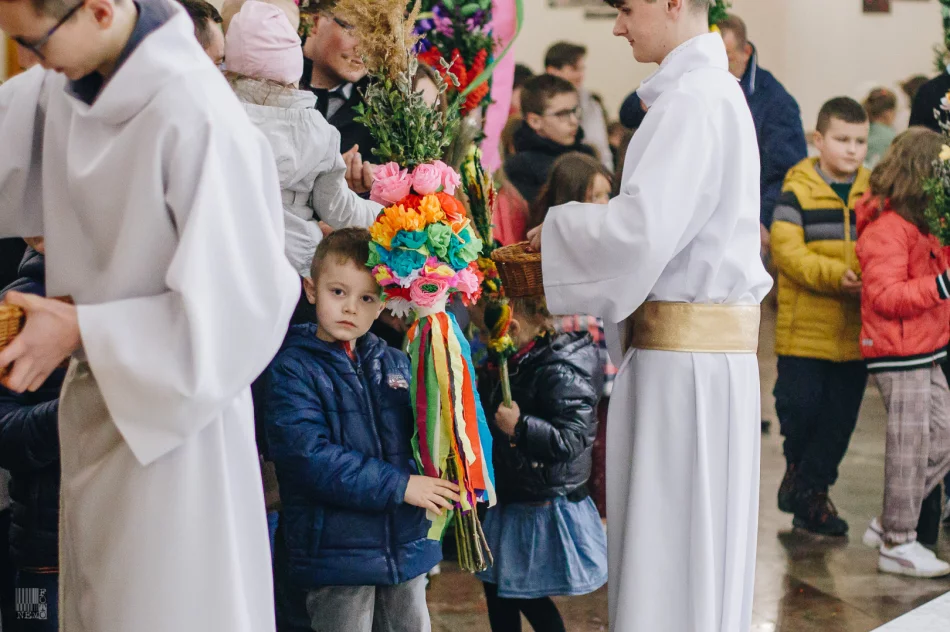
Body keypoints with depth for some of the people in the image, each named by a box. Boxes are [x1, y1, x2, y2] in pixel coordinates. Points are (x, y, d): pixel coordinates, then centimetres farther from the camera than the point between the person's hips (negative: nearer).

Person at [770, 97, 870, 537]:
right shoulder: (798, 192, -5)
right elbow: (786, 250, -13)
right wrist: (835, 275, -25)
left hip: (856, 331, 4)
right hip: (805, 328, -4)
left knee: (840, 416, 8)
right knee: (799, 405, 0)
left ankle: (811, 487, 22)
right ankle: (797, 464, 29)